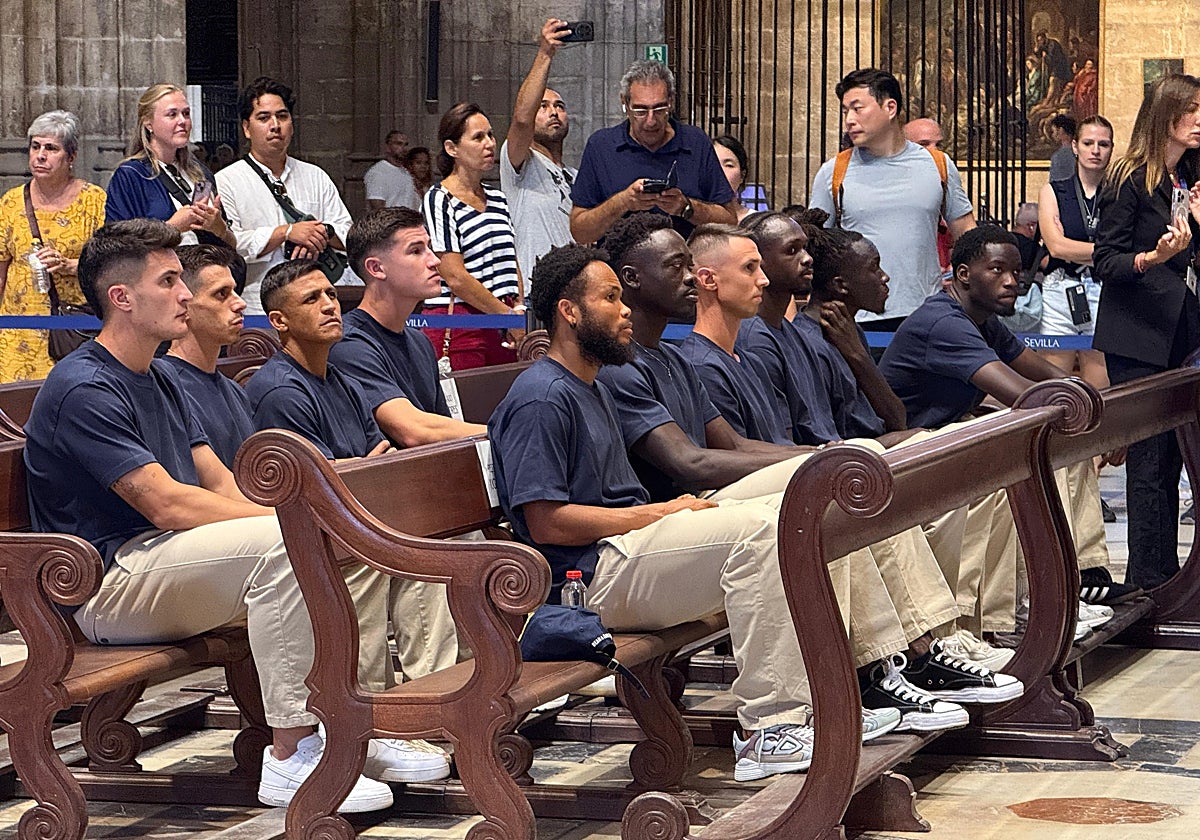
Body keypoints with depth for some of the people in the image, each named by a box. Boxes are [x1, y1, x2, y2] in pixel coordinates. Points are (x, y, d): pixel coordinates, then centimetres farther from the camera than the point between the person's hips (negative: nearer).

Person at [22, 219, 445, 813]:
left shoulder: (157, 382, 18)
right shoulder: (83, 390, -15)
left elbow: (220, 482, 13)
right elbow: (168, 504, -22)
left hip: (166, 552, 10)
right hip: (109, 584, -10)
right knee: (283, 544, -33)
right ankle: (291, 756, -32)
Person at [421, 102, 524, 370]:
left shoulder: (497, 198, 18)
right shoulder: (439, 201, -5)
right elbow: (456, 278, -12)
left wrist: (519, 310, 2)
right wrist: (508, 315, -9)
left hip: (503, 331, 6)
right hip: (457, 326, -6)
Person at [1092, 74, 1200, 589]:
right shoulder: (1130, 180, -7)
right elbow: (1104, 262, -11)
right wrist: (1153, 257, -27)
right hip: (1137, 339, -7)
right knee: (1151, 459, -8)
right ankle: (1150, 578, -4)